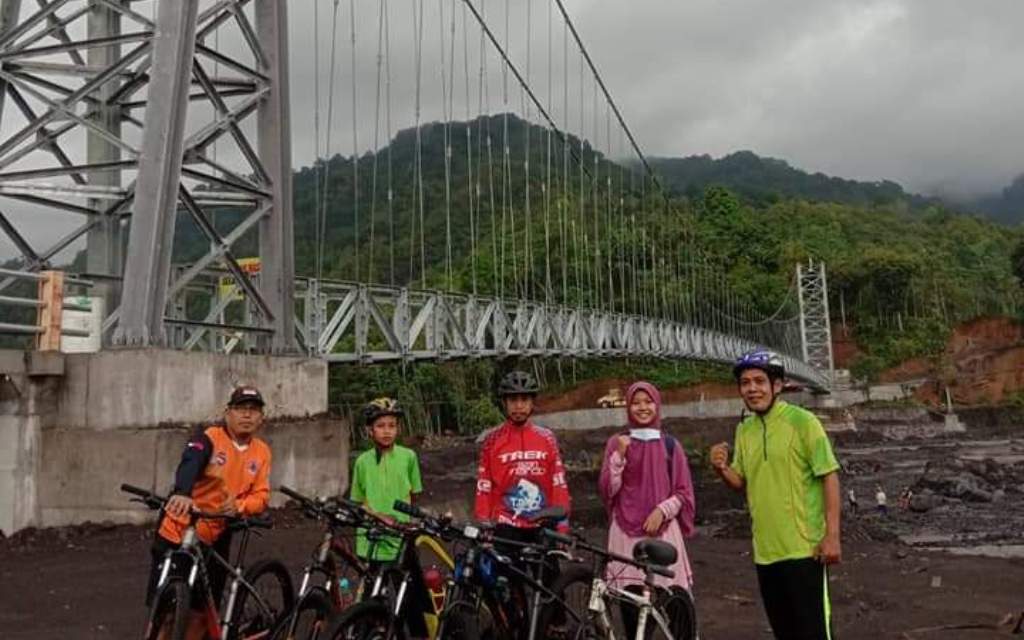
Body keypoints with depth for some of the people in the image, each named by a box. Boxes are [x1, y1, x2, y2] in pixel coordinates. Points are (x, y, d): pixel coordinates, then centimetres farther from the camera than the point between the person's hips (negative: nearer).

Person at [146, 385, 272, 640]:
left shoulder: (262, 452, 1)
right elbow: (189, 464, -33)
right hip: (179, 532, -4)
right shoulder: (208, 437, -13)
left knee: (201, 610, 12)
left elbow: (261, 495, -5)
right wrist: (182, 494, -54)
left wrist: (239, 506, -27)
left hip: (216, 538, 4)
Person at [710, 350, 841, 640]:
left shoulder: (802, 421, -10)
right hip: (766, 551, 6)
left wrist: (832, 535, -15)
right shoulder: (744, 430, 8)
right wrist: (721, 468, -7)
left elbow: (829, 477, -10)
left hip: (804, 548, -6)